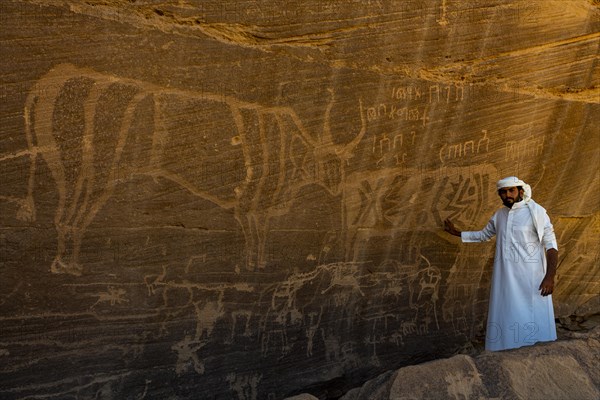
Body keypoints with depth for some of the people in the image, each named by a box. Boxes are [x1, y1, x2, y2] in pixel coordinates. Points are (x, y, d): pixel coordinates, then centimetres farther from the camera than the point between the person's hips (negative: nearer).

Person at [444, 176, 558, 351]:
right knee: (507, 318, 8)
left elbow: (551, 245, -9)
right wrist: (456, 233, 25)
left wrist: (550, 276, -18)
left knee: (533, 321, -4)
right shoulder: (499, 215, 10)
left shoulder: (536, 212, -7)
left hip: (531, 278, -5)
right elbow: (483, 235, 27)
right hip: (505, 278, 6)